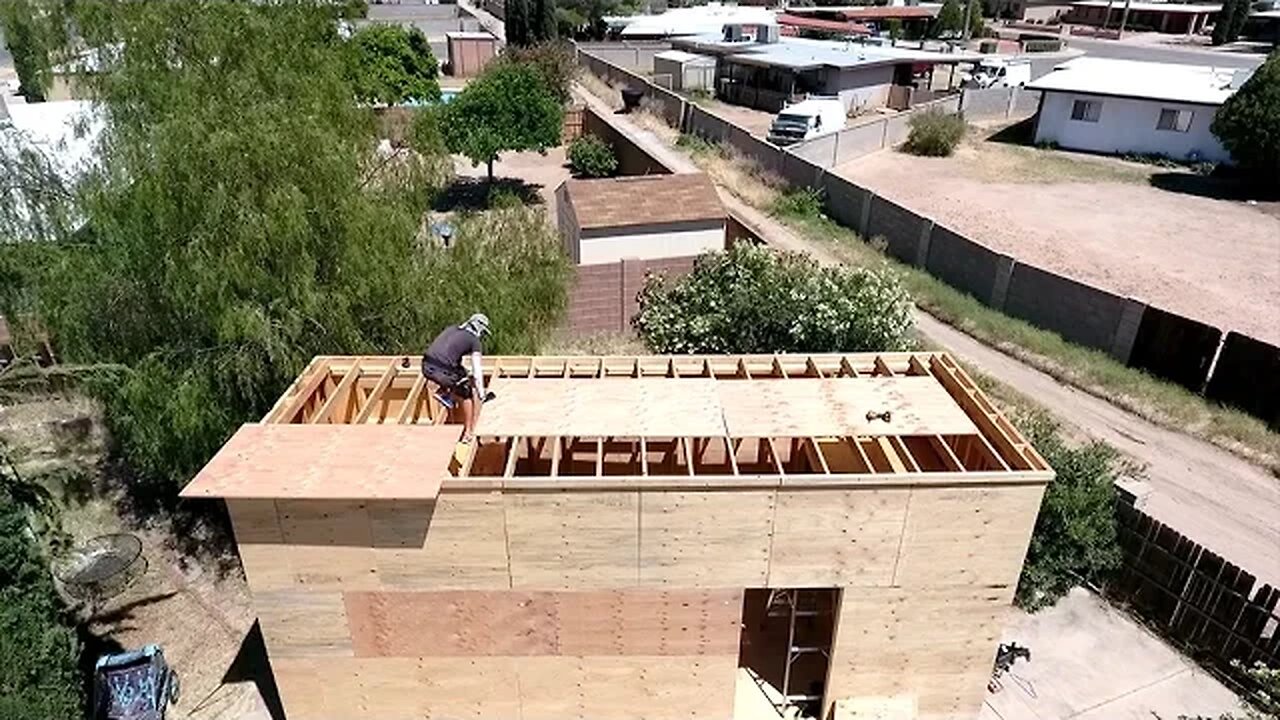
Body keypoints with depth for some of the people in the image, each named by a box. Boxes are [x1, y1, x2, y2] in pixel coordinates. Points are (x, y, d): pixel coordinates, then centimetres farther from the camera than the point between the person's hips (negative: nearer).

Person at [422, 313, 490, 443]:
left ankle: (443, 392, 18)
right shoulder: (474, 340, 4)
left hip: (426, 366, 6)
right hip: (442, 371, -6)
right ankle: (468, 433, 17)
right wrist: (481, 391, 2)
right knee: (466, 395, 15)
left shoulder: (451, 329, 22)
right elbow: (477, 369, -3)